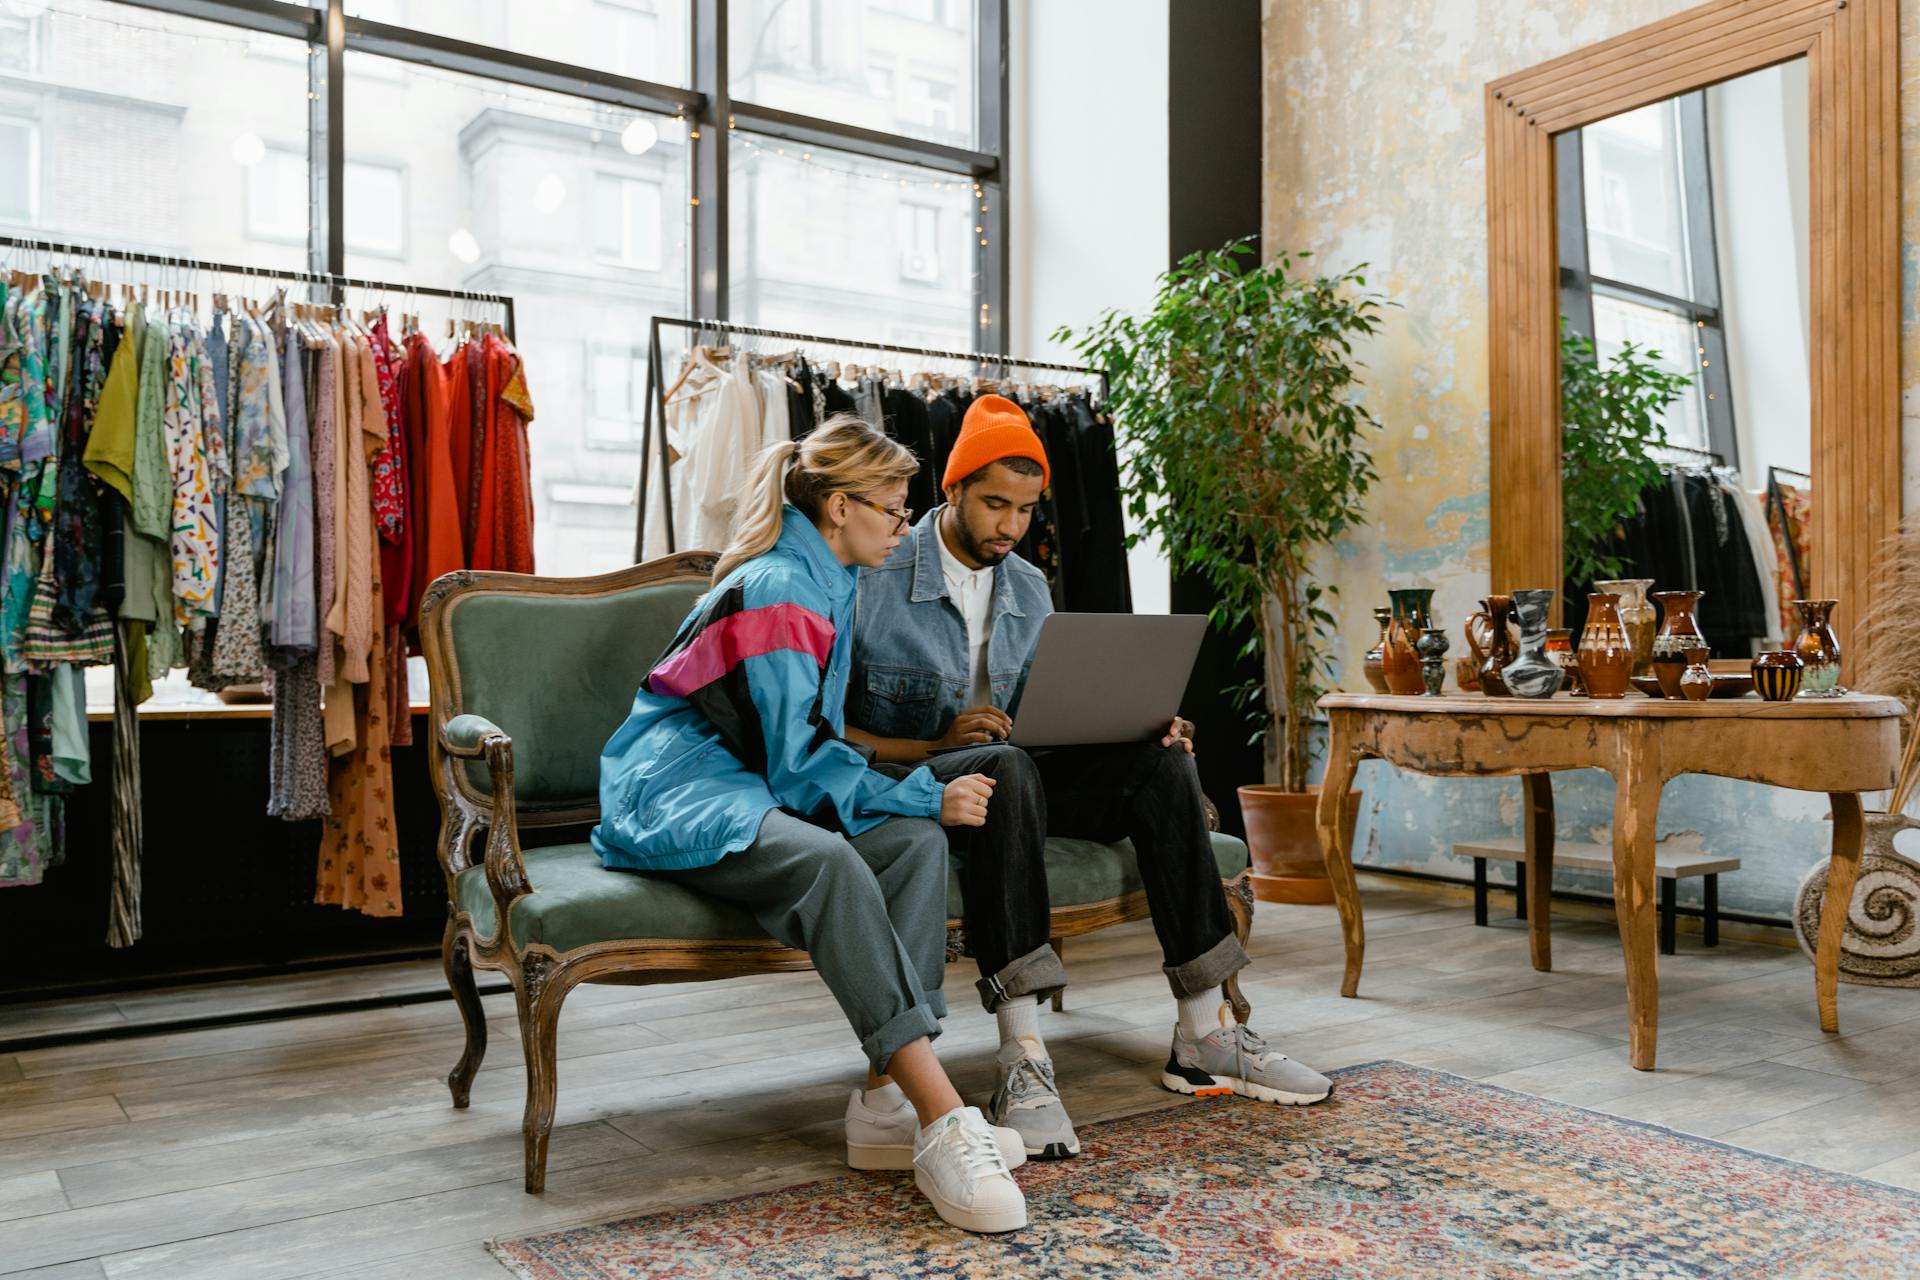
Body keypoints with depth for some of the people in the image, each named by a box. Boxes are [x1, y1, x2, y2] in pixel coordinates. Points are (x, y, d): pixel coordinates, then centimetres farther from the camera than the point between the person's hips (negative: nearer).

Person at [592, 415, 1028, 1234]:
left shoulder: (828, 581, 15)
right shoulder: (777, 590, -15)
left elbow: (815, 740, 20)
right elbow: (801, 764, -18)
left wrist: (925, 799, 7)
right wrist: (927, 795, -15)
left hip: (752, 787, 9)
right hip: (675, 795, -9)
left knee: (915, 842, -16)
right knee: (827, 861, -38)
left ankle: (887, 1102, -24)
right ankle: (942, 1121, -40)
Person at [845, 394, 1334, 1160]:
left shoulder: (1029, 590, 11)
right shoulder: (876, 584, -9)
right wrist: (937, 746, -24)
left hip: (1002, 779, 6)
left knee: (1159, 762, -16)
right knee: (1005, 766, -39)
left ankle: (1204, 1035, -15)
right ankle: (1023, 1064, -43)